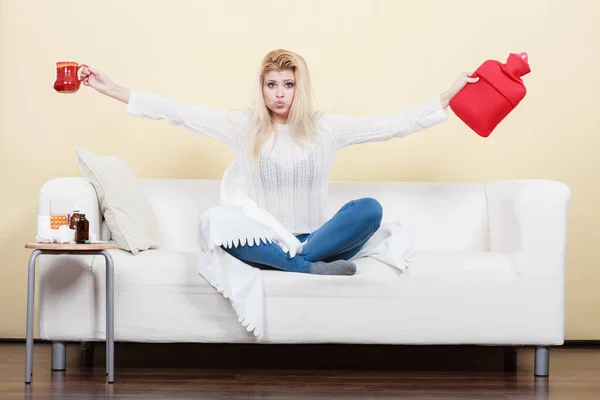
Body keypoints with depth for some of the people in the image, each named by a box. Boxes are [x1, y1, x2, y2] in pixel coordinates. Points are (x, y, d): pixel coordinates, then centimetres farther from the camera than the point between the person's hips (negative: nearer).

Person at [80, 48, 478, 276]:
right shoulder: (242, 127, 7)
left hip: (316, 239, 1)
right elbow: (177, 111, 3)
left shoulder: (326, 127, 7)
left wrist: (449, 96, 1)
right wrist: (111, 89, -1)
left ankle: (298, 261, -32)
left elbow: (395, 123, 5)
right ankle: (312, 268, -35)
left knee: (370, 208, -26)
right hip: (264, 242, 0)